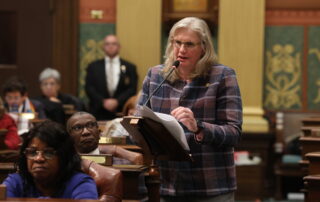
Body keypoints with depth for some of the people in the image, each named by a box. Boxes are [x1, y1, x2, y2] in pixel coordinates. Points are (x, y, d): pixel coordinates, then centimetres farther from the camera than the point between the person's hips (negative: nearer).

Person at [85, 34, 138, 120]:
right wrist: (103, 101, -10)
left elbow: (132, 89, 2)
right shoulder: (93, 67, 12)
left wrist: (117, 101, -11)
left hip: (121, 113, 0)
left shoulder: (130, 67, 10)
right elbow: (89, 88, 3)